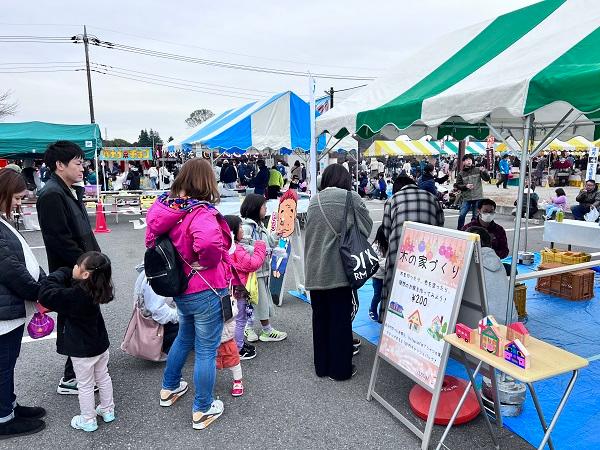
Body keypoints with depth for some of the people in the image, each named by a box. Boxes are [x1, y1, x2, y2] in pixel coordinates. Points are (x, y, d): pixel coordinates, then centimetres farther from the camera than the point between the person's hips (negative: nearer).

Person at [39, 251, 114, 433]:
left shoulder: (74, 295, -31)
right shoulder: (95, 290, -8)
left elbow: (46, 294, -25)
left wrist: (61, 273, -17)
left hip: (82, 349, -7)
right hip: (100, 343, 7)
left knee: (85, 385, 13)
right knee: (103, 377, 22)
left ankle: (88, 421, 30)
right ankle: (107, 410, 39)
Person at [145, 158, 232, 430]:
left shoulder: (166, 207, -1)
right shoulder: (201, 212, -24)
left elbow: (152, 239, 11)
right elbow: (209, 241, -44)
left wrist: (178, 259, 11)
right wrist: (206, 262, -24)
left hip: (179, 288, 8)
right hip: (206, 291, -8)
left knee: (185, 337, 29)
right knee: (206, 350, 7)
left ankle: (169, 389, 47)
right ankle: (202, 411, 23)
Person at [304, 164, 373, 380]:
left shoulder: (313, 200, 5)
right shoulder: (351, 197, -7)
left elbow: (309, 232, 12)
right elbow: (367, 227, 2)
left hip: (315, 269, 4)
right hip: (339, 268, -4)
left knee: (320, 317, 14)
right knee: (340, 318, 7)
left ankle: (322, 365, 27)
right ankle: (340, 368, 19)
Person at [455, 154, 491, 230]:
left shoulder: (478, 170, 1)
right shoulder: (461, 173, 3)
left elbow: (487, 179, -1)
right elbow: (458, 185, 4)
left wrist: (484, 172, -20)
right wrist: (465, 186, -14)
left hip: (477, 198, 0)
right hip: (466, 198, 0)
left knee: (475, 217, 7)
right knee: (461, 215, -5)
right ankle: (460, 230, 11)